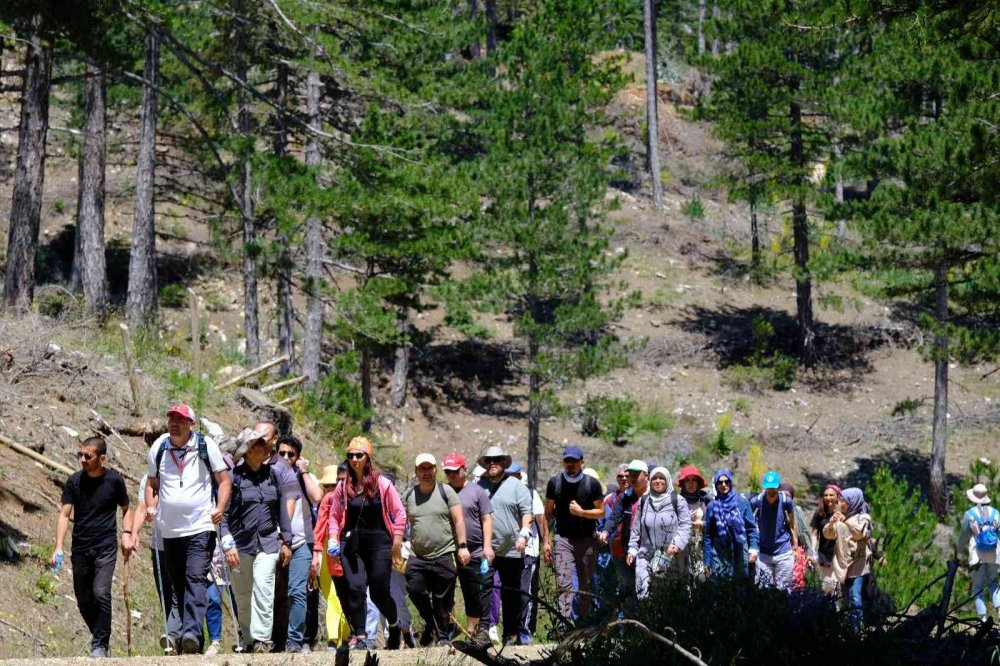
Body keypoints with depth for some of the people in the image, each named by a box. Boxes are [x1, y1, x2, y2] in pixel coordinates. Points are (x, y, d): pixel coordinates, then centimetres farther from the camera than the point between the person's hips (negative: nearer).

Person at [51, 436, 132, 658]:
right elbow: (64, 514, -1)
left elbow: (126, 509, 12)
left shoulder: (114, 480, -2)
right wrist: (58, 547, -10)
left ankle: (100, 645, -9)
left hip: (105, 548, -3)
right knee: (83, 600, 7)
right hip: (80, 548, 3)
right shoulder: (74, 481, 1)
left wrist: (126, 534, -4)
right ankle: (99, 636, 28)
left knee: (101, 594, -17)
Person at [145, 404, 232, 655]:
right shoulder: (159, 448, 8)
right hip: (169, 529, 4)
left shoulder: (206, 446, -1)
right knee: (178, 585, 7)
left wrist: (220, 508, -13)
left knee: (196, 578, -21)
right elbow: (152, 483, 20)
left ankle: (192, 632, -34)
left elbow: (224, 480, 4)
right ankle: (193, 642, 15)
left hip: (201, 528, -4)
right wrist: (151, 507, 1)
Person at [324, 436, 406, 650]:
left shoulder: (382, 484, -2)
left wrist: (397, 542, -4)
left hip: (378, 542, -2)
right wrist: (333, 538, -4)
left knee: (380, 592, 0)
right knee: (355, 588, -11)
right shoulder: (344, 487, 5)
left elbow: (399, 513, 0)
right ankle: (360, 637, -7)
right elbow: (334, 516, 12)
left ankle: (394, 625, 29)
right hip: (352, 544, 2)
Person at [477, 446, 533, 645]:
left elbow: (526, 513, 2)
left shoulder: (516, 487, 6)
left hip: (511, 550, 0)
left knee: (511, 593, 7)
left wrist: (524, 534, -13)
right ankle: (482, 629, -17)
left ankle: (511, 633, 15)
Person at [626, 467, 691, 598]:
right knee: (643, 590, -10)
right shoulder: (644, 501, 13)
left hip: (669, 556, -3)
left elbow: (685, 525, -5)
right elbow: (636, 528, 17)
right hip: (646, 555, 3)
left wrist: (677, 544, -18)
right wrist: (632, 549, 12)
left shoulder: (677, 501, 0)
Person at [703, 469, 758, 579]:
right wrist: (706, 561, 4)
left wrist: (753, 548, -9)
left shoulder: (742, 502, 5)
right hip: (719, 555, 0)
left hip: (740, 553, 0)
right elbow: (707, 535, 8)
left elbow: (752, 527, 5)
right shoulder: (712, 506, 6)